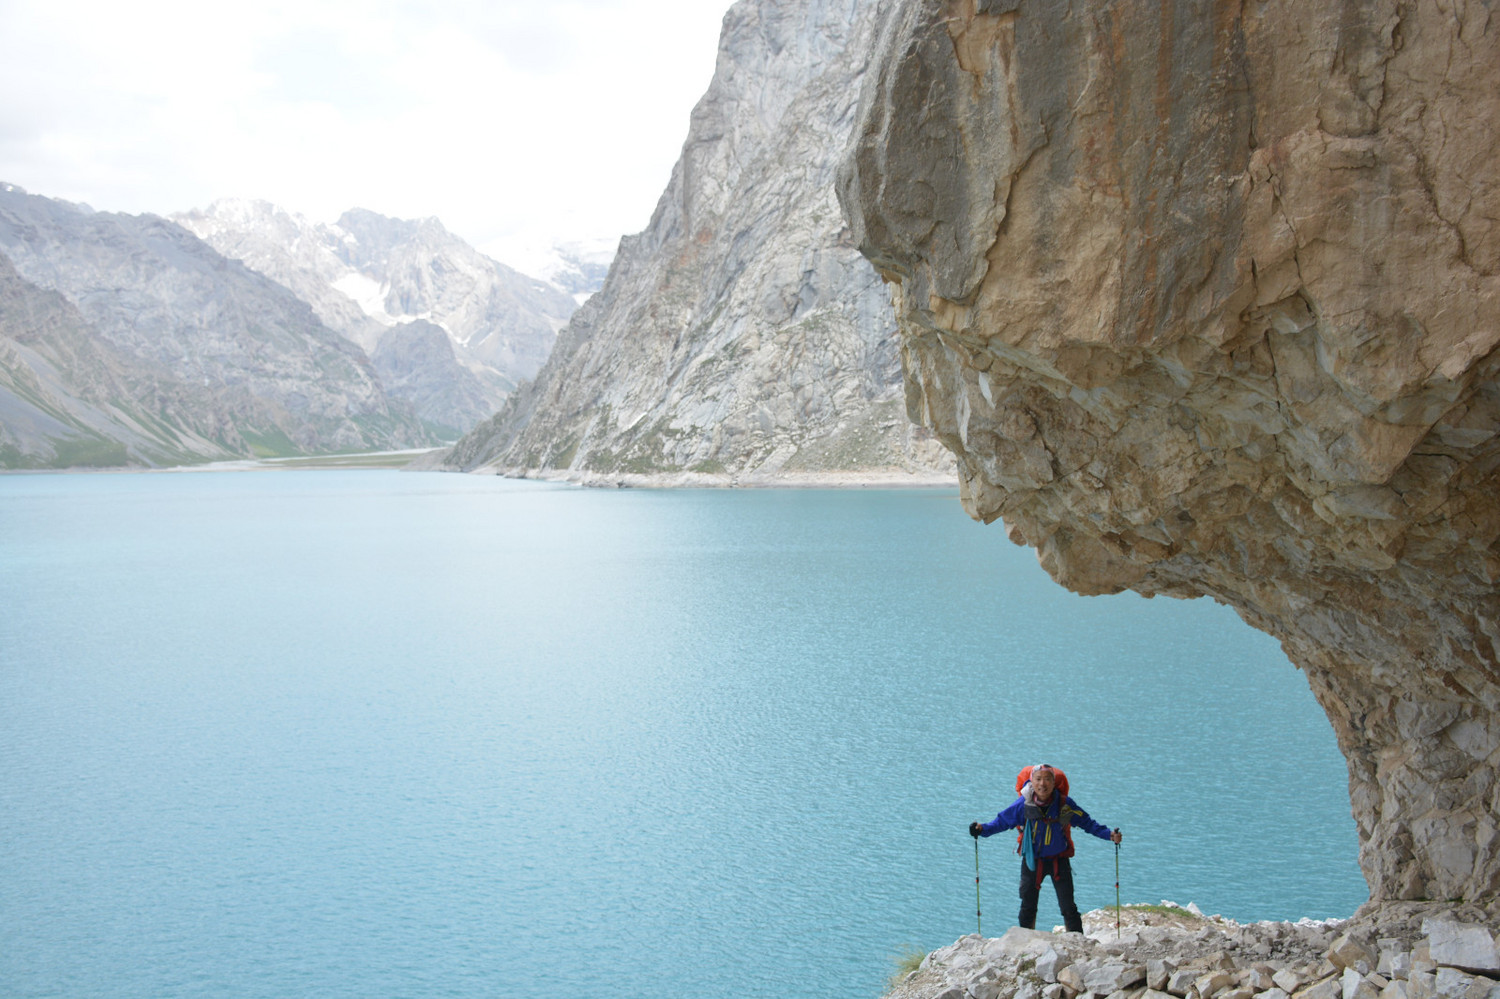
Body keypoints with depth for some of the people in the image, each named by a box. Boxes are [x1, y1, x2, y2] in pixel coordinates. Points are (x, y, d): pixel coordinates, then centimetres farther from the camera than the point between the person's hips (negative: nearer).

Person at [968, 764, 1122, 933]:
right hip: (1032, 862, 1)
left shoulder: (1065, 804, -13)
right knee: (1027, 909, 9)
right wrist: (982, 829, -18)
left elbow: (1087, 823, -2)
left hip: (1059, 861, -1)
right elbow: (1002, 821, -3)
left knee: (1068, 908, -1)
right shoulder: (1024, 804, -13)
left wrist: (1109, 835, -13)